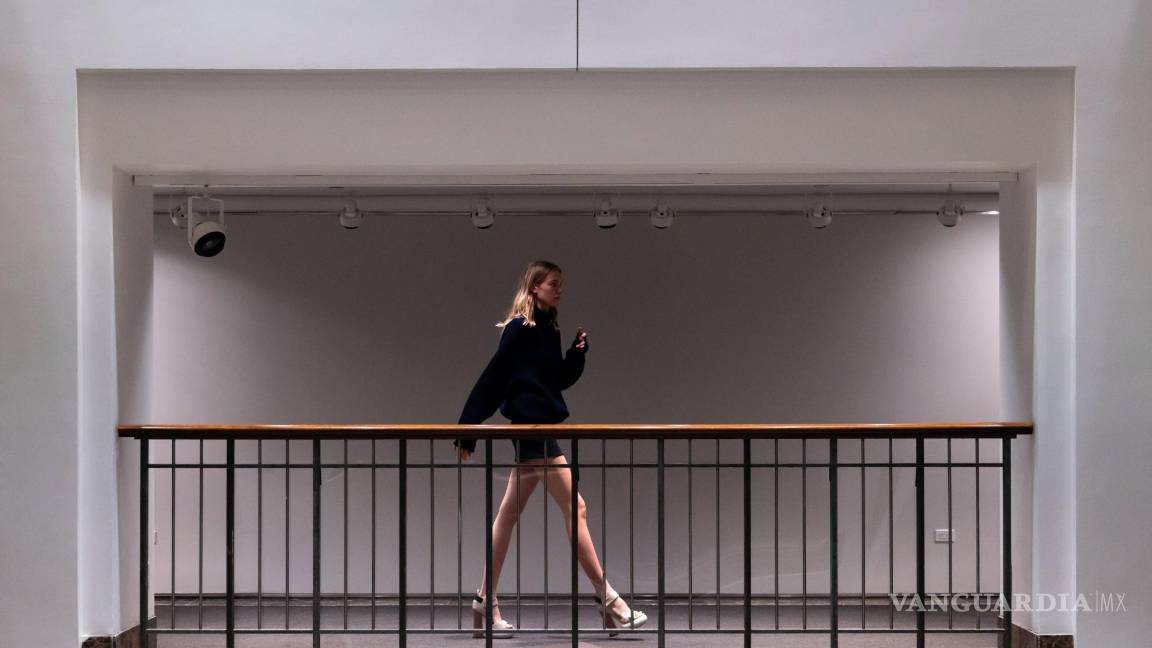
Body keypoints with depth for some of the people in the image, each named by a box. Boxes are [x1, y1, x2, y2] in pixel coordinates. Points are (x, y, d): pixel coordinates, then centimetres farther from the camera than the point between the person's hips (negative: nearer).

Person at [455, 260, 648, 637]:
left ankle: (485, 604, 15)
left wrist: (578, 353, 1)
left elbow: (560, 379, 19)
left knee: (509, 514, 10)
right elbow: (492, 378, -14)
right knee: (575, 509, -8)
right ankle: (607, 601, -4)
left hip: (538, 428, 9)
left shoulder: (548, 329, 13)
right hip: (530, 426, -9)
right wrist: (469, 429, -15)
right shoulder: (520, 328, -12)